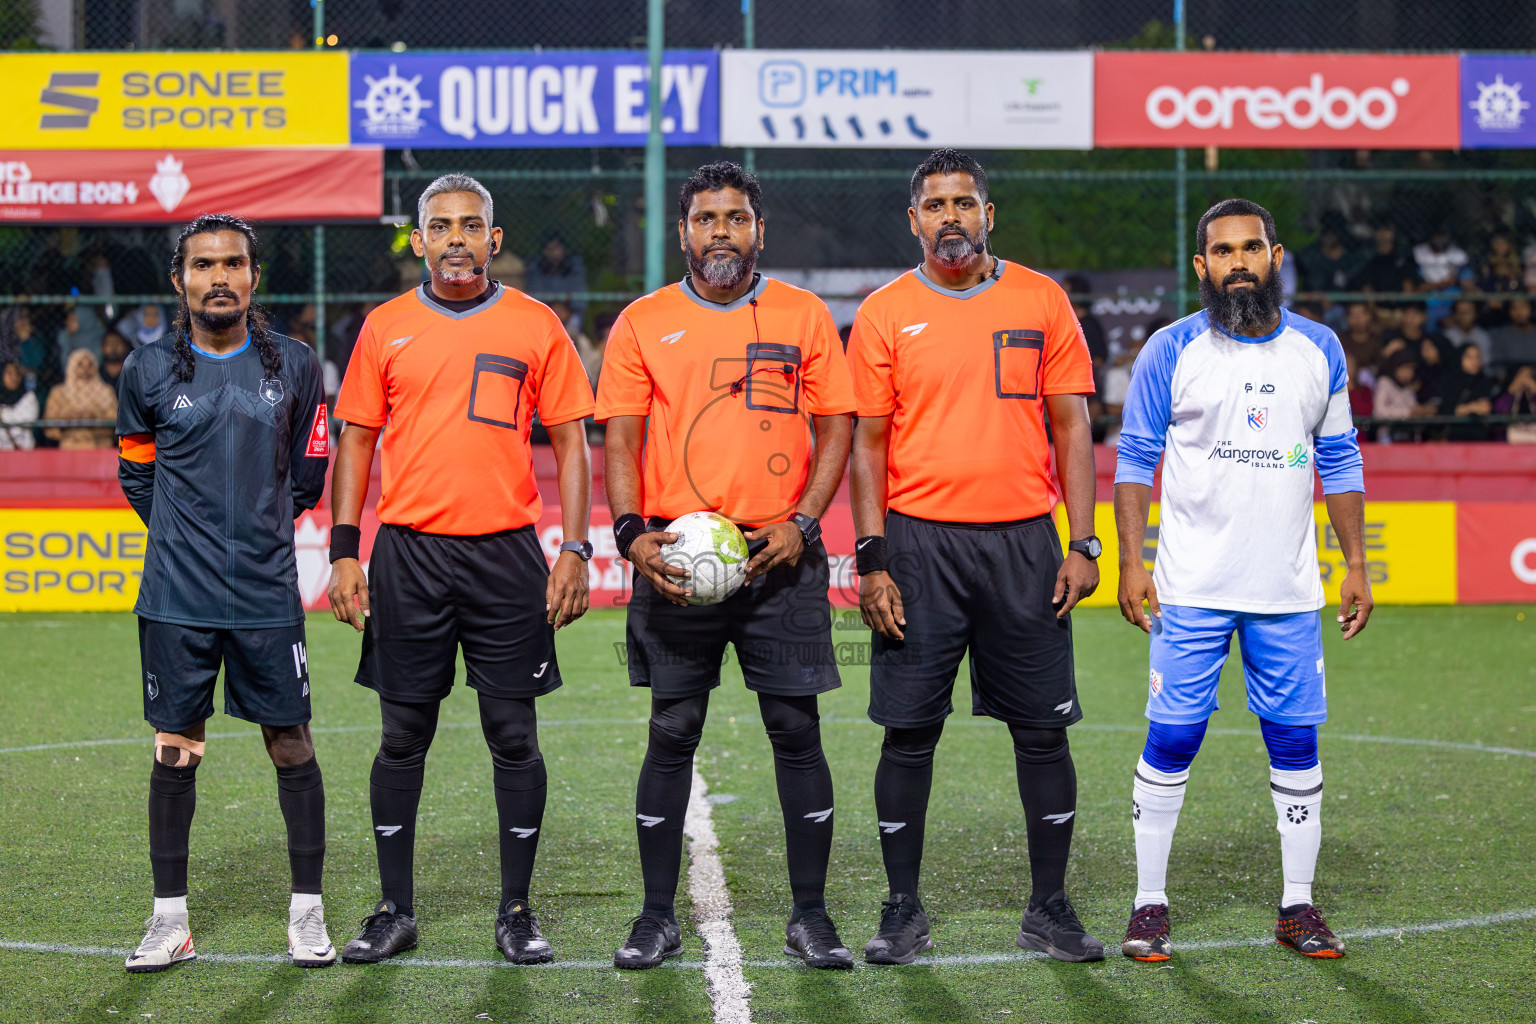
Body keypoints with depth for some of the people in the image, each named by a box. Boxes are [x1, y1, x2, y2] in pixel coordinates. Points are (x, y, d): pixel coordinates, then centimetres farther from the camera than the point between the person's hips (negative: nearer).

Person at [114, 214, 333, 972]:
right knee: (176, 751, 4)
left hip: (268, 594, 0)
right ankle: (170, 920, 12)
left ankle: (307, 911, 12)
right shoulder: (149, 371, 1)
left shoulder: (293, 366, 4)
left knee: (291, 745, 2)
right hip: (176, 597, 0)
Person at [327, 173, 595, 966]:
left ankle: (517, 911, 11)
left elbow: (570, 443, 5)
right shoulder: (385, 328, 6)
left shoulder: (536, 326, 4)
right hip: (407, 552, 1)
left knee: (514, 735, 2)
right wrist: (343, 553, 1)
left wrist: (575, 550, -4)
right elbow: (355, 441, 9)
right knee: (403, 736, 5)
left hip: (508, 554, -1)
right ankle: (395, 909, 14)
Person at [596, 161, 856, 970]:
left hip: (779, 555, 0)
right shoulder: (642, 323, 7)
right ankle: (657, 917, 10)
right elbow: (620, 439, 4)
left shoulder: (803, 315, 7)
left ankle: (809, 915, 9)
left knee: (796, 730, 0)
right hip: (675, 557, 0)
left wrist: (801, 524, -7)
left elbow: (836, 426, 6)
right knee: (671, 734, 3)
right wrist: (632, 533, -11)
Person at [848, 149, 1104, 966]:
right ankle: (903, 909, 12)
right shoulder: (884, 314, 3)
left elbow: (1070, 424, 7)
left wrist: (1083, 544, -1)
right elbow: (868, 442, 3)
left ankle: (1049, 908, 12)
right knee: (909, 730, 1)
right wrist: (871, 561, -5)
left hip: (1023, 539, 1)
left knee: (1043, 728, 3)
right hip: (919, 539, -1)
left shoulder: (1040, 301, 6)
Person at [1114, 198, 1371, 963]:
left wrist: (1356, 565, 7)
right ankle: (1149, 905, 7)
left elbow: (1340, 462, 12)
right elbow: (1136, 458, 0)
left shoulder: (1319, 350, 7)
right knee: (1172, 737, -3)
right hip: (1192, 586, -2)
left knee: (1296, 741, 4)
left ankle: (1298, 907, 14)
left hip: (1288, 588, 3)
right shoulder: (1171, 352, -2)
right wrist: (1131, 562, -9)